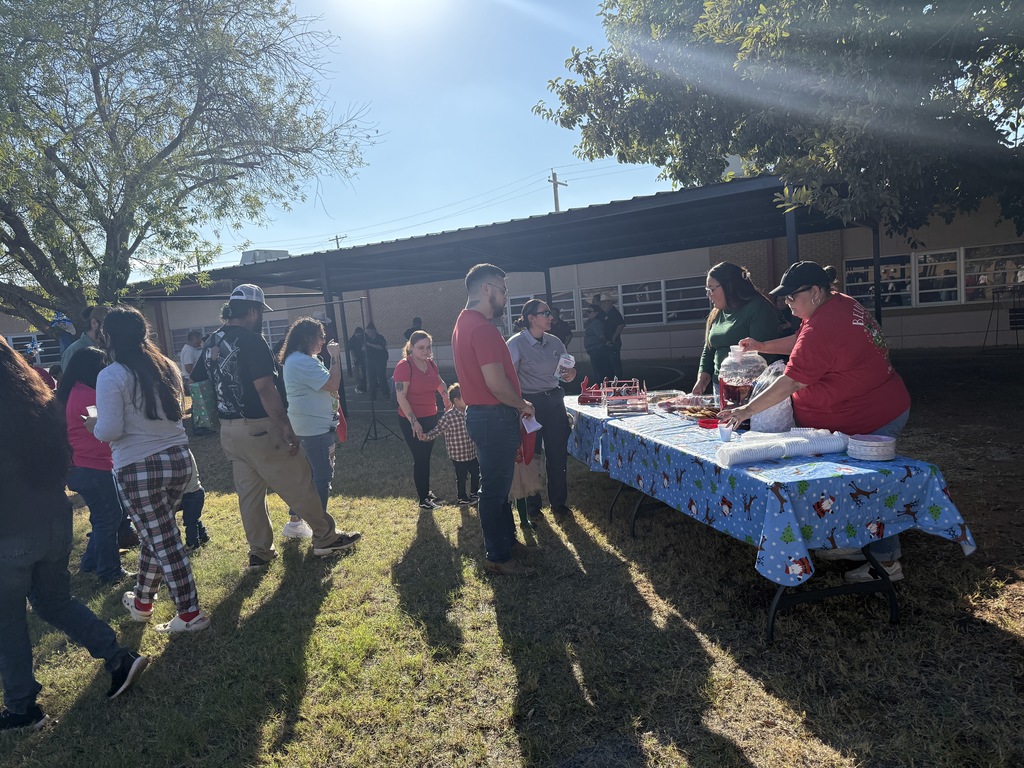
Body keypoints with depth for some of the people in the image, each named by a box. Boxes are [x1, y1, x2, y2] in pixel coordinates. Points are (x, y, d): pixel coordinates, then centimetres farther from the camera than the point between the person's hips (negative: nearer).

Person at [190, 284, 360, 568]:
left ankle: (259, 552, 21)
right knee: (298, 483, 2)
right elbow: (265, 389, -22)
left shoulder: (212, 342, 11)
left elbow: (196, 379, 17)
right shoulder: (251, 340, -15)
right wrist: (285, 425, -21)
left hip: (229, 431, 9)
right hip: (258, 428, -8)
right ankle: (325, 537, 12)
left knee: (249, 493, 14)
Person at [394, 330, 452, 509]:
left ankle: (426, 491, 31)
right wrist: (414, 422, -23)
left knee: (426, 456, 16)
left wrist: (447, 401, 27)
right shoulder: (404, 366, -17)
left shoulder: (430, 363, 4)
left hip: (430, 417, 7)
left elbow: (440, 384, 24)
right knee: (420, 458, 0)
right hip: (411, 420, -7)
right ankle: (423, 499, 12)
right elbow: (401, 397, -20)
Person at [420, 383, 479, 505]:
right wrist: (426, 436, -30)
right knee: (461, 477, 9)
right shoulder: (449, 416, -19)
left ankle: (474, 493, 39)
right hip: (458, 454, -6)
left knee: (476, 473, 17)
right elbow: (437, 430, -17)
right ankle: (462, 497, 30)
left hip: (472, 453, 6)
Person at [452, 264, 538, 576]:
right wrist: (523, 404, -9)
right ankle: (498, 557, 16)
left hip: (482, 413, 11)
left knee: (499, 484, 21)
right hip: (495, 417, -10)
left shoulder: (464, 323, 12)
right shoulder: (482, 328, -22)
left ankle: (507, 539, 36)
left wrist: (516, 403, 16)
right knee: (495, 488, 2)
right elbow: (496, 383, -26)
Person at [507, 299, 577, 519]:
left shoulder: (555, 342, 7)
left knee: (558, 453, 8)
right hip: (530, 403, -5)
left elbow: (565, 372, 17)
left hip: (554, 401, 5)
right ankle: (532, 506, 21)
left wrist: (570, 374, -6)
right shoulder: (516, 344, -10)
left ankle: (558, 502, 25)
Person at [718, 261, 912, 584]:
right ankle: (855, 543, 32)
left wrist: (747, 410, -22)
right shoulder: (841, 304, 4)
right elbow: (800, 343, 16)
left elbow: (789, 383, -27)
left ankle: (887, 562, 18)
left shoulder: (821, 330, -28)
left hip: (872, 420, -10)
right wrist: (763, 346, 7)